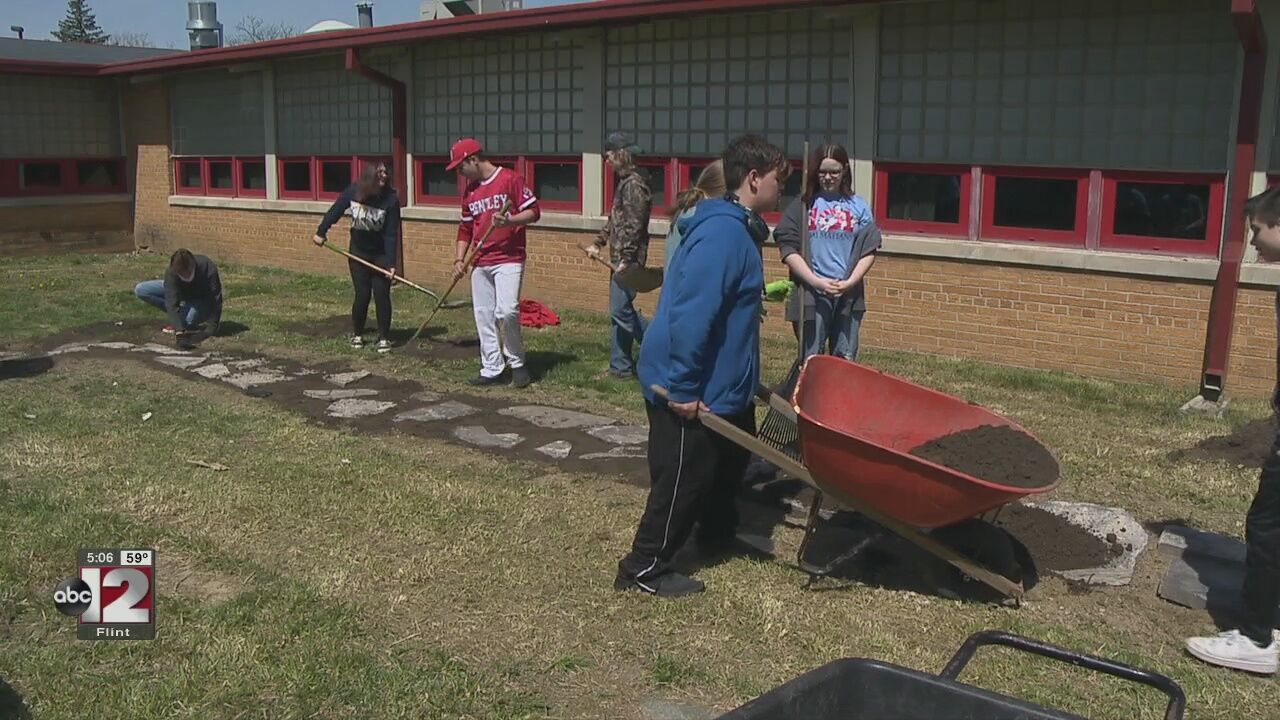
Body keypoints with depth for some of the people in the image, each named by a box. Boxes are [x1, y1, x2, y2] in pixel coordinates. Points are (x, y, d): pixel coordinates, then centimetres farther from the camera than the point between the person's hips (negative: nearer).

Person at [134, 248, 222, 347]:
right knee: (140, 290, -14)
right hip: (183, 294, 4)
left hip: (203, 300, -4)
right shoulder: (170, 273, -31)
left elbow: (216, 300, -32)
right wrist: (180, 331, -48)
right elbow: (171, 302, -37)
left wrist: (211, 328, -38)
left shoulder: (209, 269, -36)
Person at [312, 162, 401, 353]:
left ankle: (384, 338, 6)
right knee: (362, 294, 0)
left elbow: (391, 235, -19)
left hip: (381, 254, -1)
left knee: (381, 294, -6)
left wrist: (391, 263, -24)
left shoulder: (391, 199, -19)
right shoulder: (354, 191, -14)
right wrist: (321, 232, 7)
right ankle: (357, 334, 21)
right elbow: (335, 211, 3)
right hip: (358, 252, 1)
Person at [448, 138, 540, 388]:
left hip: (509, 259, -7)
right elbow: (465, 228, 20)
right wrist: (460, 259, 10)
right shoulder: (470, 191, 14)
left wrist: (509, 221, -23)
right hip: (480, 263, 7)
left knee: (506, 311, -18)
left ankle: (516, 363, 2)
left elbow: (534, 212, -8)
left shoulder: (510, 179, -6)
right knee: (484, 316, 5)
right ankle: (491, 369, 14)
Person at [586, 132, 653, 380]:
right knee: (621, 311, 12)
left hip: (629, 259, -10)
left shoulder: (634, 184, -15)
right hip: (619, 258, 10)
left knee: (620, 311, -6)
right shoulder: (624, 182, 16)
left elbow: (634, 226, -21)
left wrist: (626, 259, -22)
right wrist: (599, 243, 22)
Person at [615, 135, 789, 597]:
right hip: (691, 391, -11)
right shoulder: (722, 233, -24)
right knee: (684, 479, 1)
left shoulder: (739, 229, 9)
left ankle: (719, 533, 47)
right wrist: (683, 390, -28)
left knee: (731, 457, 25)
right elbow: (691, 314, -30)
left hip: (723, 384, 11)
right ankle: (643, 569, 16)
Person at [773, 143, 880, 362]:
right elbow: (788, 248, -4)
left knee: (846, 360, 6)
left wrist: (850, 282, -8)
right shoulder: (804, 204, 3)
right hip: (811, 294, -2)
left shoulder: (859, 207, 8)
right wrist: (816, 281, -12)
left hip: (849, 294, 2)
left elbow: (869, 250, 6)